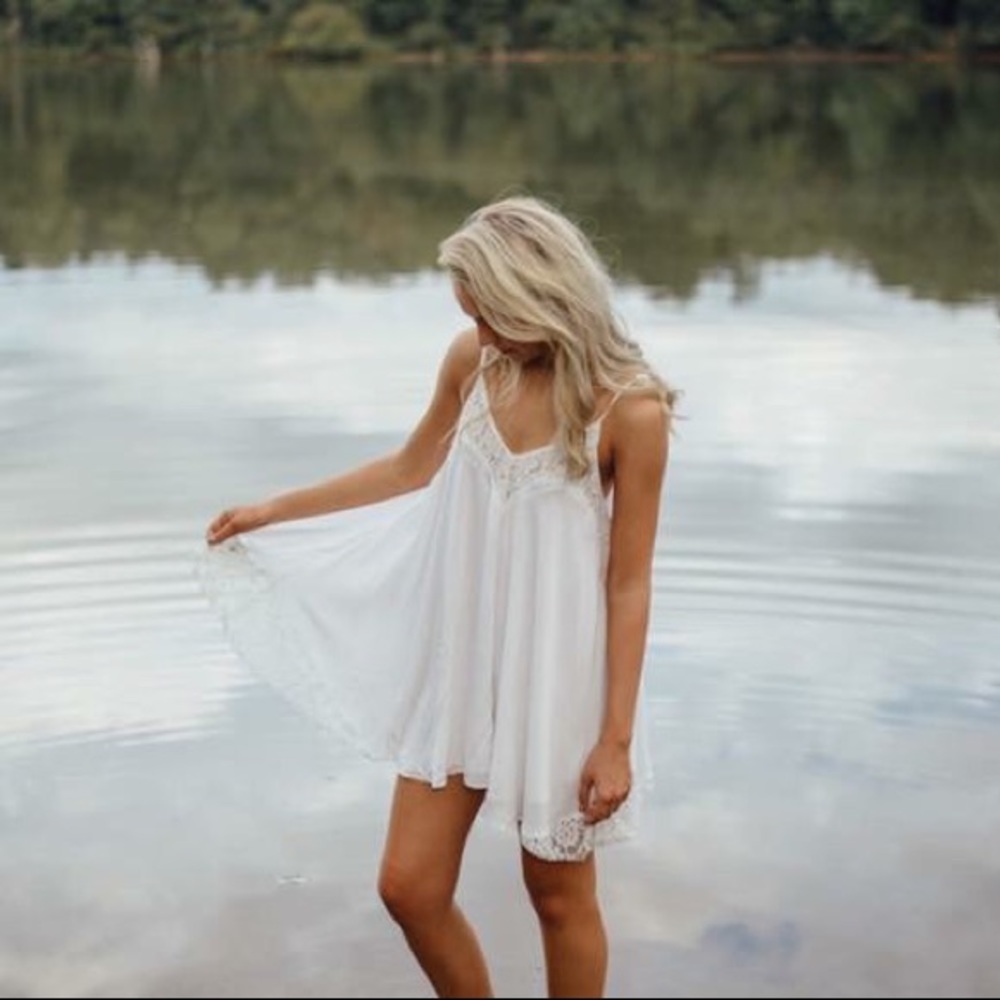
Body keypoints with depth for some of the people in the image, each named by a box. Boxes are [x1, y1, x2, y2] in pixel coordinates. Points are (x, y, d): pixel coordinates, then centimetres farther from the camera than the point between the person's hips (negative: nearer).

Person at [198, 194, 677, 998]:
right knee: (409, 887, 8)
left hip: (555, 676, -5)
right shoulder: (472, 361, -4)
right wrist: (274, 510, 21)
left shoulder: (629, 408, -18)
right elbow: (411, 471, 14)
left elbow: (629, 585, -13)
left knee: (560, 896, 12)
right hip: (458, 662, 5)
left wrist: (617, 737, -12)